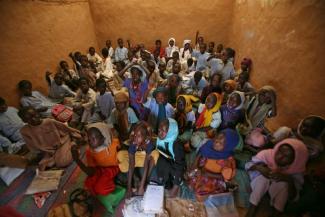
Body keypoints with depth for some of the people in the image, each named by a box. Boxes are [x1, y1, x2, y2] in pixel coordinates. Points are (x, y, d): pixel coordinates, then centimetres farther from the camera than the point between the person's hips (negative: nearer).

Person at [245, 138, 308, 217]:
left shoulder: (296, 170, -23)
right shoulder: (267, 154, -27)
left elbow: (293, 197, -23)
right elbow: (248, 164, -18)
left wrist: (289, 180, -42)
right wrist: (258, 167, -40)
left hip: (281, 192, 0)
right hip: (261, 183, 0)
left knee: (284, 184, -29)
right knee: (263, 176, -31)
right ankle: (252, 208, -18)